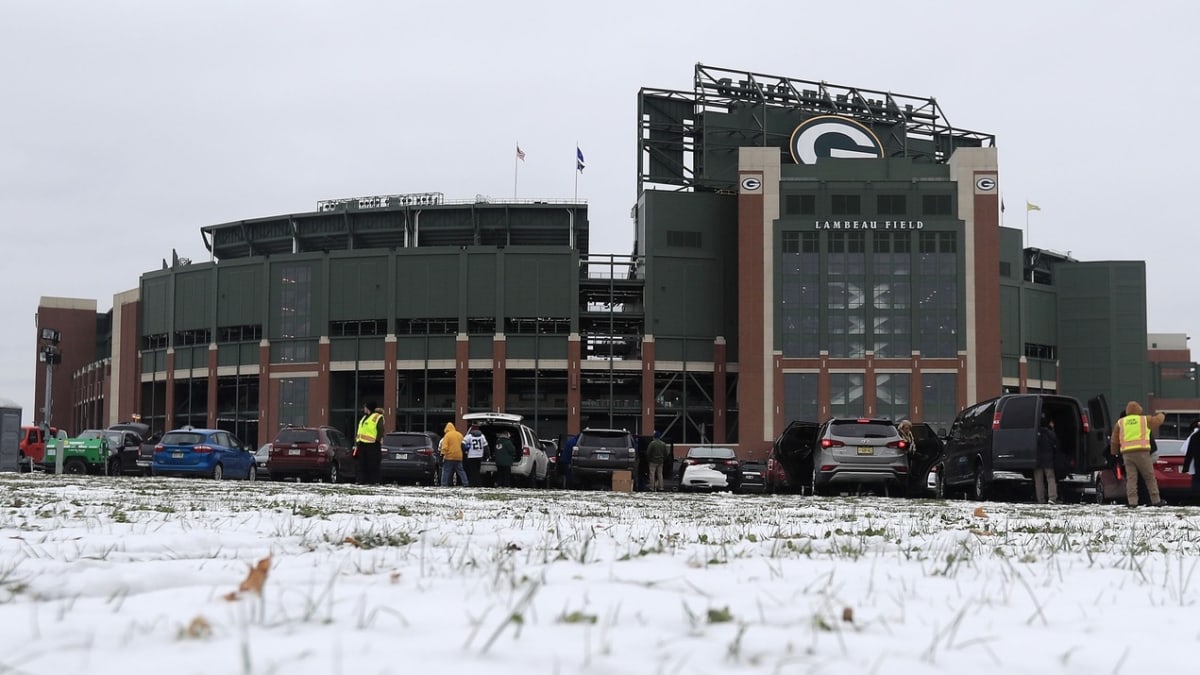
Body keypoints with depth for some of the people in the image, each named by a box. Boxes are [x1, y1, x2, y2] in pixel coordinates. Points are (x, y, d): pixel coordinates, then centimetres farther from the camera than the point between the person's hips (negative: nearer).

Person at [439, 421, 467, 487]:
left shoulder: (447, 435, -8)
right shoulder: (460, 435, 11)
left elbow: (444, 446, -15)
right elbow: (462, 445, 19)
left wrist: (443, 454, -13)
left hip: (449, 457, -5)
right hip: (458, 457, 5)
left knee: (446, 471, 0)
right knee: (460, 470, 11)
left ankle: (444, 484, -5)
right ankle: (465, 483, 7)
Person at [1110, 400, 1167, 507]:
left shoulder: (1120, 423, 15)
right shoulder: (1145, 420, 10)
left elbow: (1114, 441, 17)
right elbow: (1158, 420, 30)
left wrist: (1114, 453, 27)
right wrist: (1162, 415, 52)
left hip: (1127, 453, 2)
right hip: (1142, 452, -2)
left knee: (1131, 478, 0)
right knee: (1150, 477, 6)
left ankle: (1132, 502, -9)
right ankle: (1156, 500, 7)